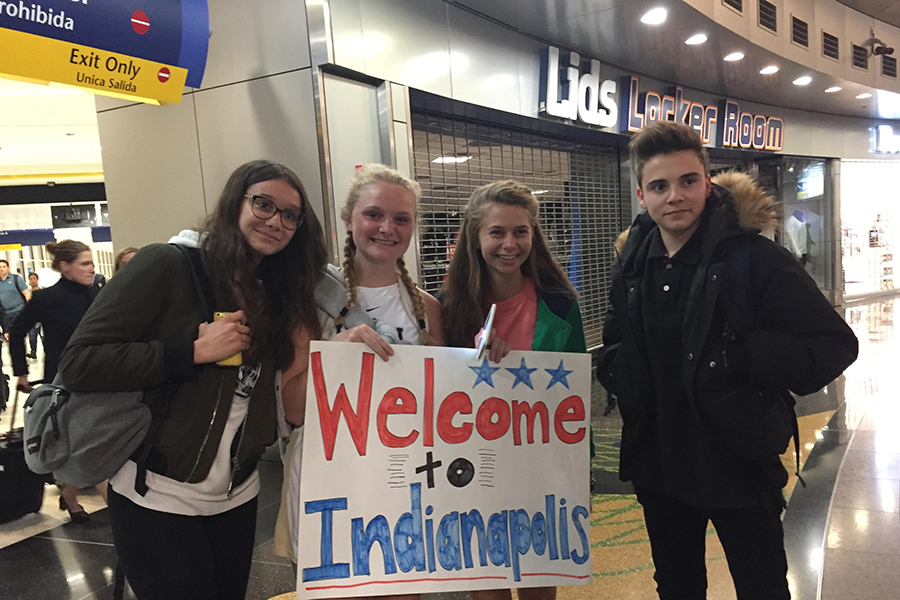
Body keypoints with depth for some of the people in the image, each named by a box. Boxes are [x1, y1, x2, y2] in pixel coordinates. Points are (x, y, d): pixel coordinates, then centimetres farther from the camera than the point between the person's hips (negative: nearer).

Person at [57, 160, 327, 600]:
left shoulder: (273, 294, 6)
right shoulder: (168, 266, -13)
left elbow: (291, 398, 7)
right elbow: (78, 363, -19)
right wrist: (195, 350, -22)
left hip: (237, 498, 6)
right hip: (156, 499, -6)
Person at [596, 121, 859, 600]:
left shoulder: (753, 258, -16)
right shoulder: (632, 266, 2)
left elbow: (836, 343, -15)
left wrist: (746, 359, -27)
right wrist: (616, 370, -4)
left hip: (739, 466, -4)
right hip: (659, 466, 5)